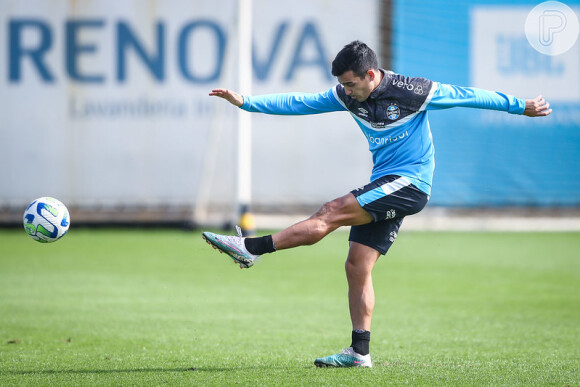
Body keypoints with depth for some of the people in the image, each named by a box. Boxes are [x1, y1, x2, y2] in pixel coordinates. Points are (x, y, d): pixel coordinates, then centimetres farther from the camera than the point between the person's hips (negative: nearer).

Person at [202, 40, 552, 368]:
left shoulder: (411, 92, -13)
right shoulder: (348, 96, 4)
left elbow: (468, 96, -5)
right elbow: (299, 103, 3)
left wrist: (521, 106, 0)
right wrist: (245, 102, -4)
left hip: (410, 185, -8)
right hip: (383, 189, 8)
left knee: (333, 212, -20)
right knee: (357, 268, 0)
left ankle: (251, 248, -20)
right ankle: (360, 353, 3)